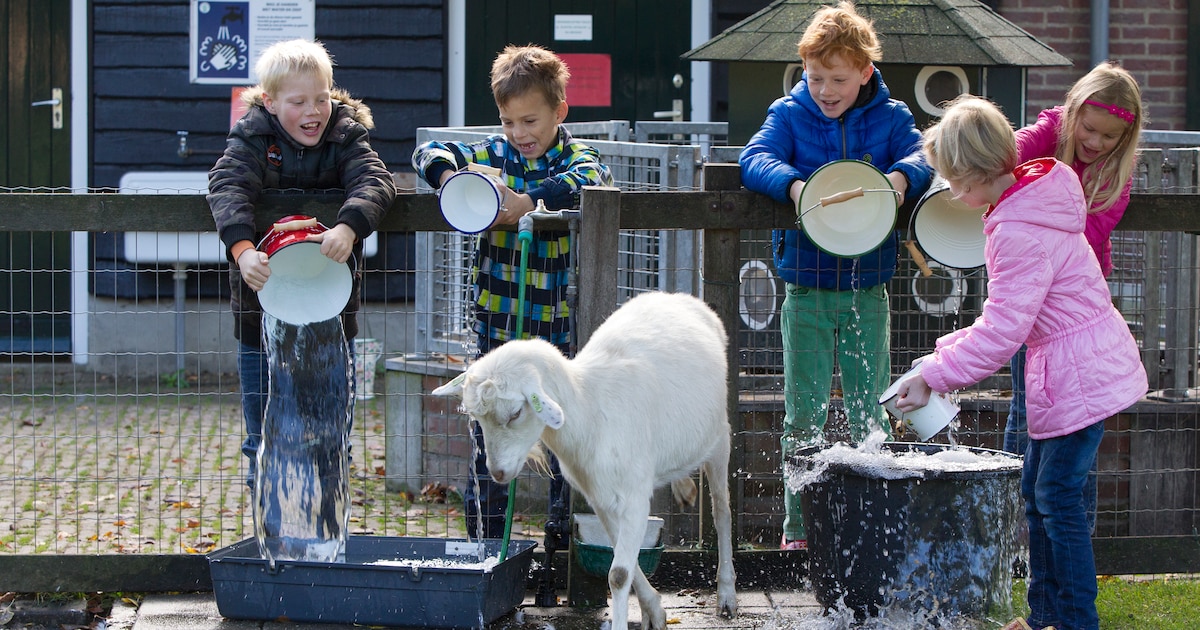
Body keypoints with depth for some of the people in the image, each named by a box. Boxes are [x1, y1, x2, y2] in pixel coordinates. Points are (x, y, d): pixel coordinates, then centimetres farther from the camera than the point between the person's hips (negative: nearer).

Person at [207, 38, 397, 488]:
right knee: (265, 438, 9)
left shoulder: (346, 135, -10)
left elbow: (374, 181, -28)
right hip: (262, 303, -1)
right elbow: (228, 187, -30)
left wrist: (348, 227, -50)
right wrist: (243, 248, -50)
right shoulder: (252, 136, -14)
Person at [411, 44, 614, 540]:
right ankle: (485, 544, 16)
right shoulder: (491, 155, 6)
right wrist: (451, 176, -21)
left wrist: (529, 201, -35)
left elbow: (590, 179, -23)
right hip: (496, 327, 2)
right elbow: (428, 154, 2)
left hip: (561, 329, -2)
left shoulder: (576, 159, -1)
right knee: (489, 443, 5)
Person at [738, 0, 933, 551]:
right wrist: (792, 184, -33)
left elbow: (920, 156, -8)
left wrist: (899, 177, -32)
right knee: (803, 412, 3)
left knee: (870, 411, 7)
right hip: (806, 291, -1)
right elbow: (755, 158, -13)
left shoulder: (890, 117, 4)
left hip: (867, 292, 1)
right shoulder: (789, 114, 1)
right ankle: (798, 525, 10)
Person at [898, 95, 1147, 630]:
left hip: (1078, 376, -10)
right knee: (1037, 491, 14)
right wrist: (948, 350, 8)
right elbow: (1012, 313, 15)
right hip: (1074, 365, 10)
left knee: (1057, 496, -4)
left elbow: (1002, 331, -26)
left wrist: (933, 376, -20)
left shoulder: (1020, 234, -24)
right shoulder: (1033, 200, 8)